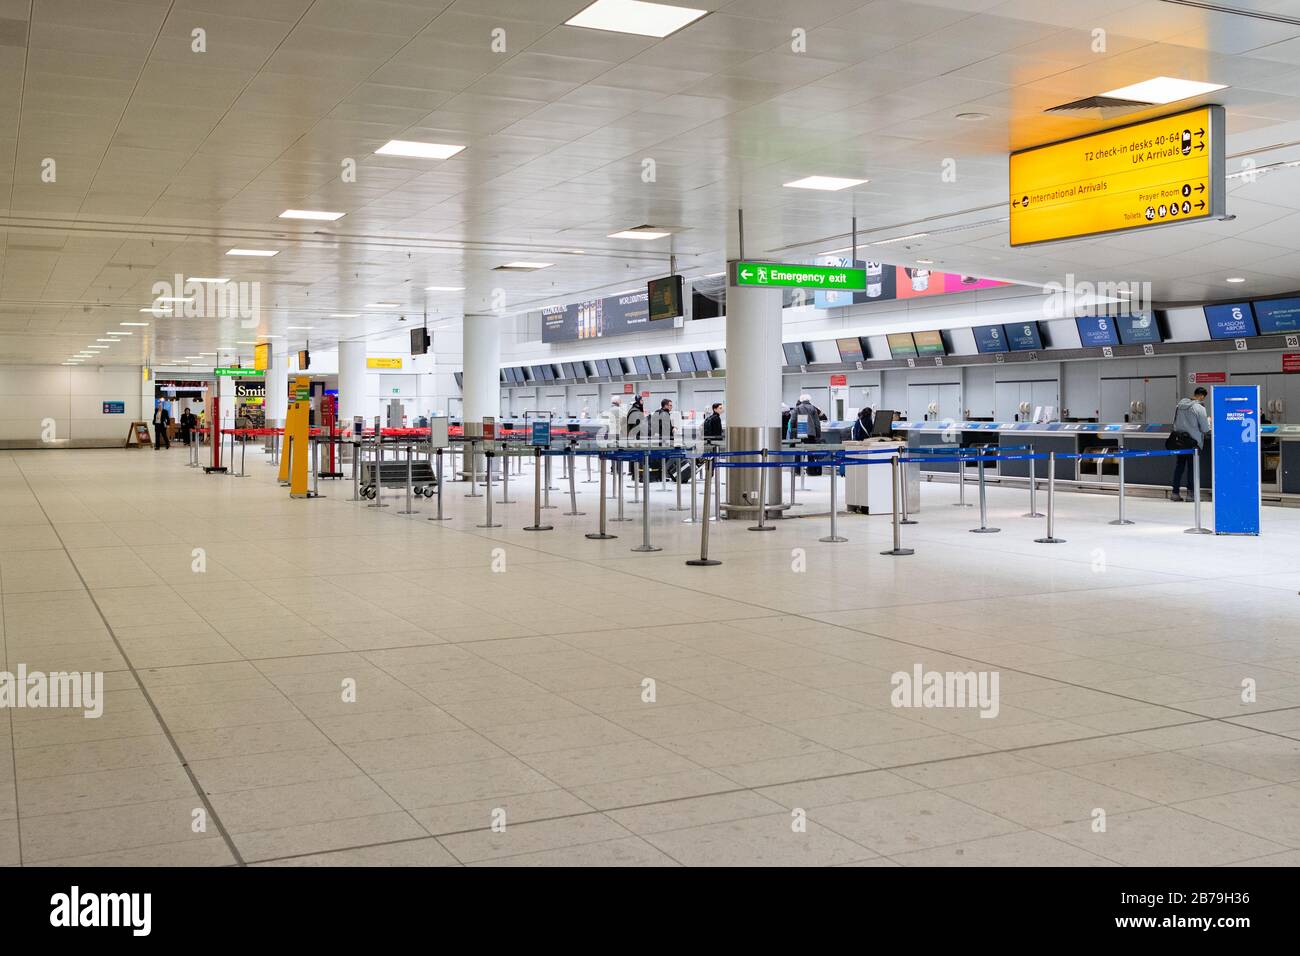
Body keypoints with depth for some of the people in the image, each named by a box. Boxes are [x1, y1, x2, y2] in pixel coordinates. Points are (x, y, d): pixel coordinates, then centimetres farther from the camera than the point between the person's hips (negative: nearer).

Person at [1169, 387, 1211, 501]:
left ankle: (1175, 493, 10)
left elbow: (1174, 423, 15)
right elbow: (1205, 429, -9)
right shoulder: (1199, 408, -13)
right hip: (1193, 442, -5)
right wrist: (1208, 420, 10)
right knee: (1192, 468, 4)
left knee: (1179, 466, 10)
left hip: (1178, 439, 5)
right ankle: (1190, 493, 7)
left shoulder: (1180, 404, 4)